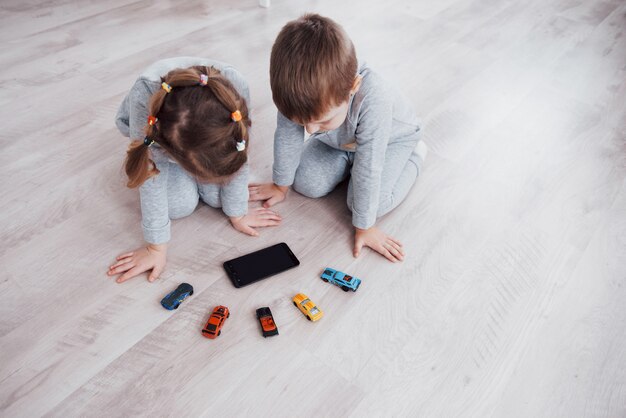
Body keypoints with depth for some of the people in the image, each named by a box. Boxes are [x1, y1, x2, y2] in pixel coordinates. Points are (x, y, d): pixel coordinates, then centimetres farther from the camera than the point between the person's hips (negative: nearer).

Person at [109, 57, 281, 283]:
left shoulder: (236, 87, -41)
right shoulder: (144, 95, -45)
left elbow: (238, 158, -24)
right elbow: (152, 174, -34)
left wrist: (237, 213, -14)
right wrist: (156, 246, -28)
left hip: (203, 129, 2)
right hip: (152, 131, -1)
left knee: (217, 196, -13)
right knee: (180, 205, -15)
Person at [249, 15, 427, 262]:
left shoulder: (373, 101, -47)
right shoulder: (298, 92, -34)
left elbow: (368, 171, -39)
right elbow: (286, 138, -17)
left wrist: (364, 226, -27)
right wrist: (281, 185, -3)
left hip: (391, 137, -3)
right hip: (340, 139, 4)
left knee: (368, 201, -19)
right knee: (305, 183, -10)